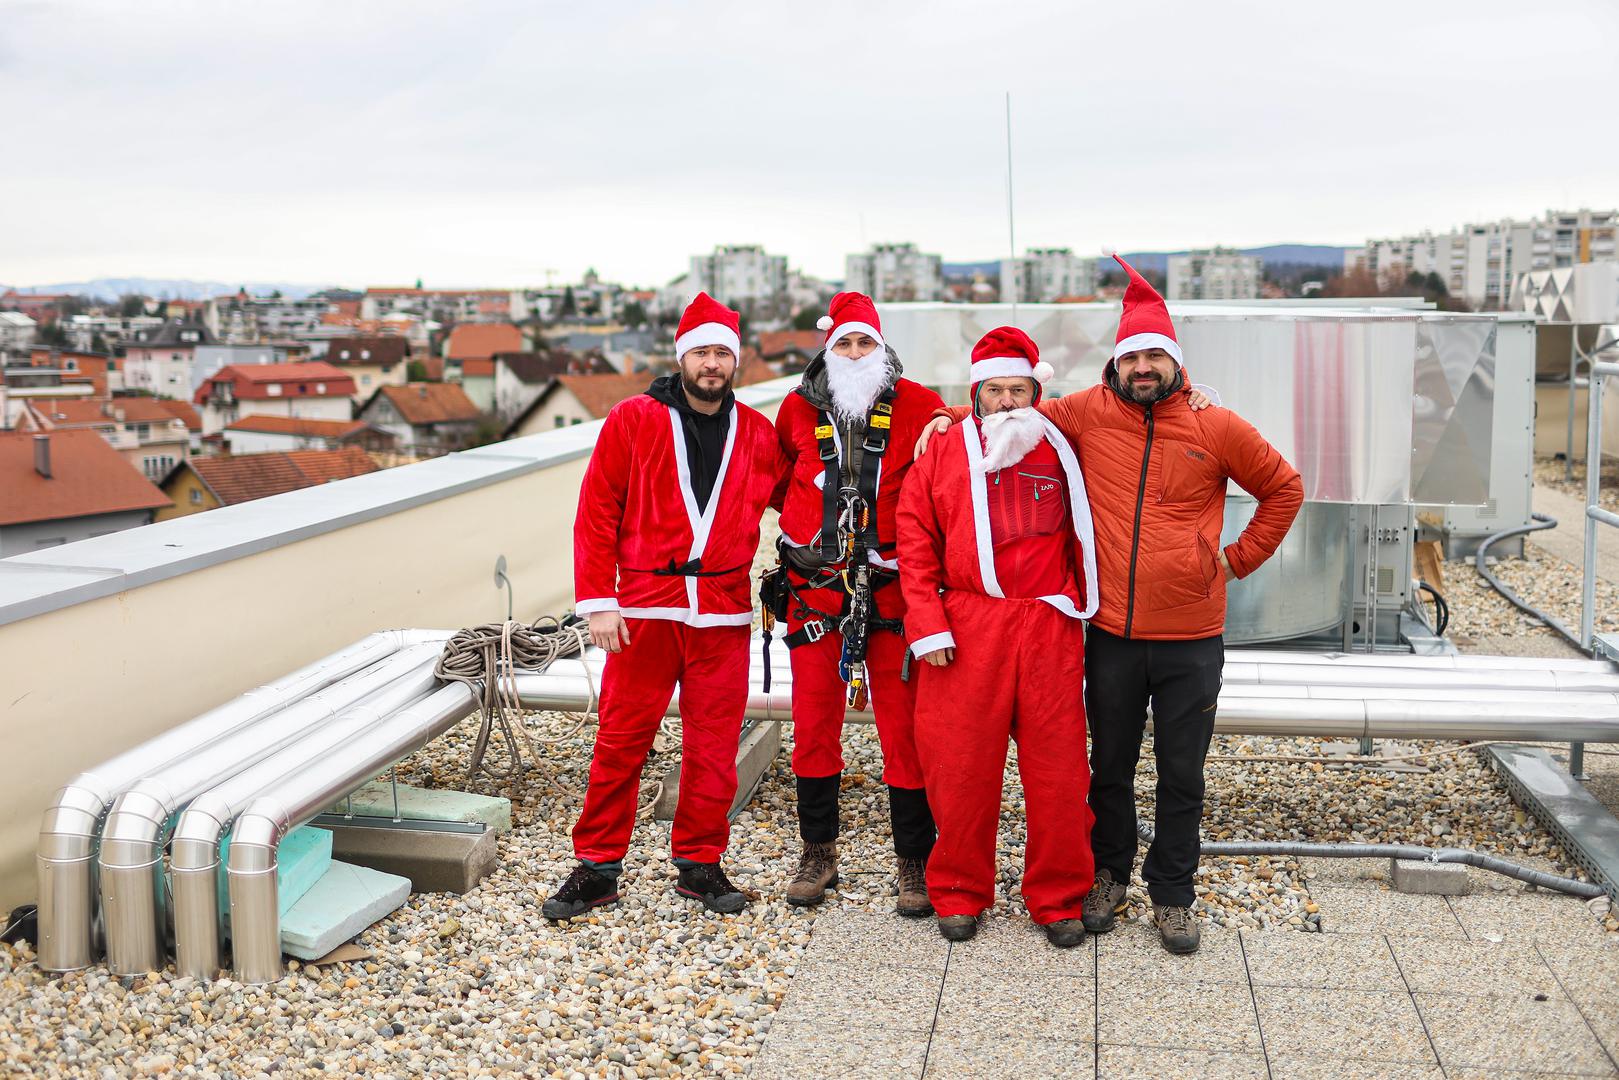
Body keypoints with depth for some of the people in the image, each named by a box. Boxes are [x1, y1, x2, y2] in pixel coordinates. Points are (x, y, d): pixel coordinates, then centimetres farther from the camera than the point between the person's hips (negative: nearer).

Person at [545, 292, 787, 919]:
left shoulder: (757, 433, 9)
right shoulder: (633, 421, 1)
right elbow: (595, 514, -1)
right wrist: (597, 601, -8)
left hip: (724, 611, 2)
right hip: (645, 608, -2)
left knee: (714, 745, 6)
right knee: (621, 740, 1)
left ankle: (699, 862, 21)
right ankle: (597, 867, 13)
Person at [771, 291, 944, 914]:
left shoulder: (917, 407, 0)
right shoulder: (798, 410, 6)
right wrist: (805, 523, 13)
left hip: (891, 588, -2)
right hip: (815, 588, 2)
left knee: (904, 728, 0)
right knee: (814, 726, 8)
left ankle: (914, 864, 14)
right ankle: (818, 855, 24)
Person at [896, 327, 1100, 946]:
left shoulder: (1061, 455, 11)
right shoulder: (941, 457, 8)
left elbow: (1086, 535, 20)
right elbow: (916, 547, 5)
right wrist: (928, 626, -3)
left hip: (1049, 628, 1)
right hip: (967, 632, -1)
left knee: (1058, 768, 3)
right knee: (962, 768, 3)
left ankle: (1058, 899, 18)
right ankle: (959, 894, 20)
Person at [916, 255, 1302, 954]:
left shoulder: (1217, 426, -3)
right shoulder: (1087, 413, -1)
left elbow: (1284, 489, 11)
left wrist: (1240, 556, 6)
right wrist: (951, 416, 1)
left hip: (1192, 640, -1)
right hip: (1111, 635, 1)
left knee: (1182, 775, 9)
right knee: (1111, 766, 15)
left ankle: (1172, 894, 25)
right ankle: (1108, 875, 33)